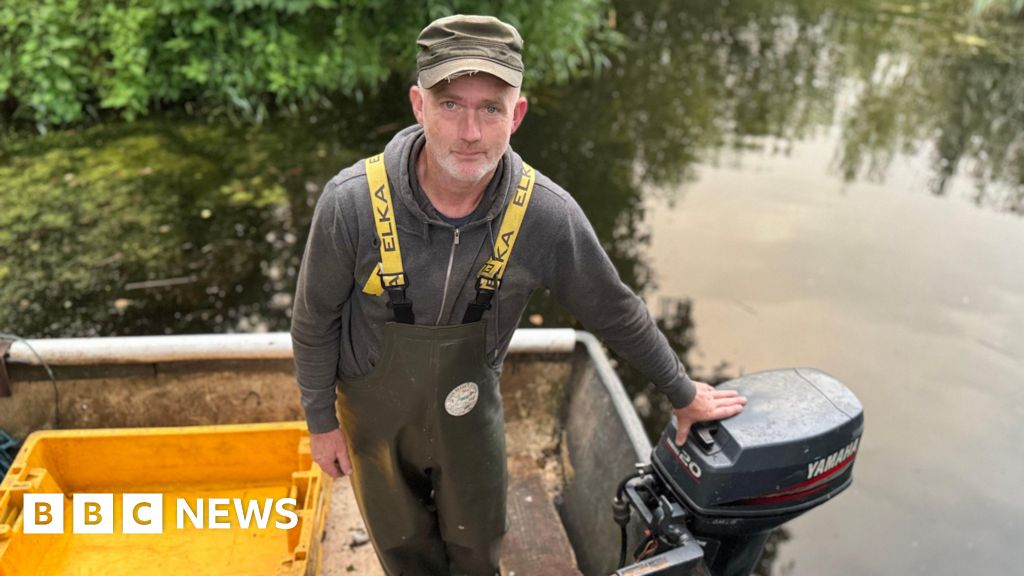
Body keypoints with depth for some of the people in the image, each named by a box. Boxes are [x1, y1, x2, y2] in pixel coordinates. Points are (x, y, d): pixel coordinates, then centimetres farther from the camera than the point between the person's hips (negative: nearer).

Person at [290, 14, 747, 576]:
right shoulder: (352, 202, -31)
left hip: (468, 405, 1)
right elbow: (314, 319, -13)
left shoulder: (546, 214, -27)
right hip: (374, 406, 0)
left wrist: (684, 394, 3)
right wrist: (321, 422, -2)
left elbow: (615, 313, -10)